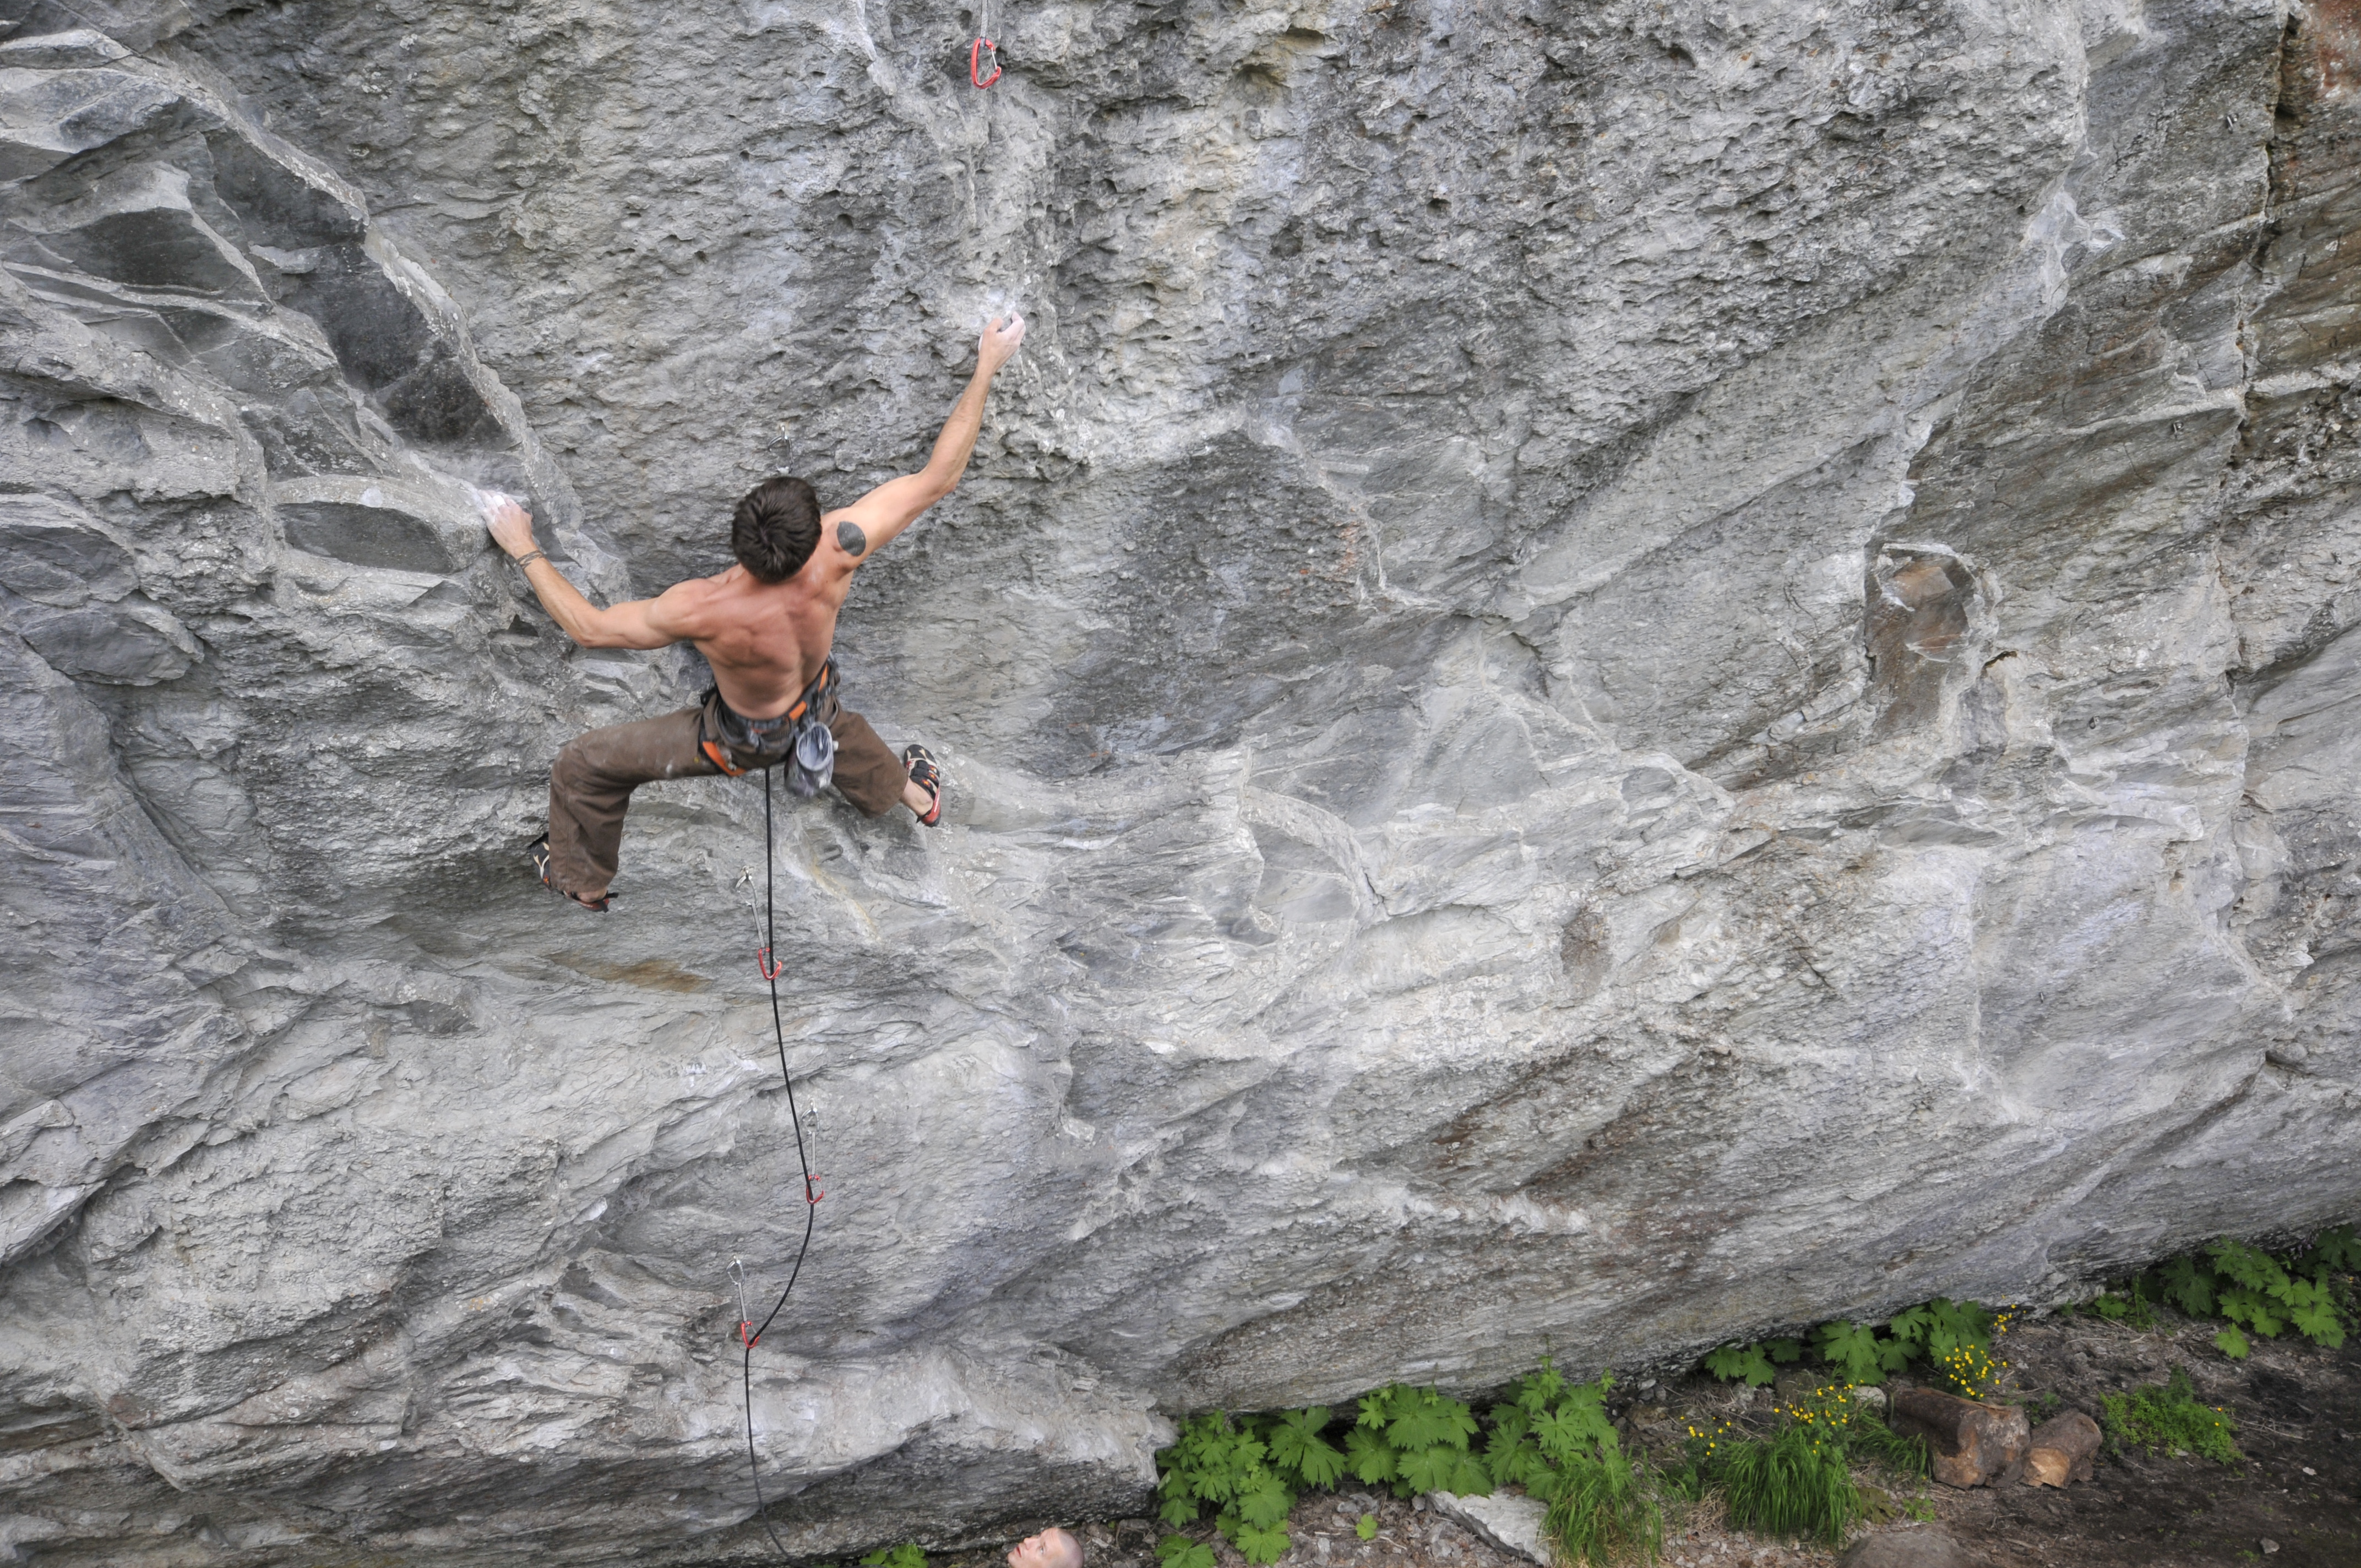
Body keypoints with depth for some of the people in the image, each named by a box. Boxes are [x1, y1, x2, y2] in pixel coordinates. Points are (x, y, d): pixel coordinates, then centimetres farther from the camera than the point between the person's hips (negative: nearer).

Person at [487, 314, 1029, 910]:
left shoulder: (705, 611, -44)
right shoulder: (835, 557, -39)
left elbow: (587, 626, -28)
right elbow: (939, 477, -30)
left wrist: (523, 549, -16)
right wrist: (988, 367, -23)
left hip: (743, 742, -3)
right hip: (817, 710, 4)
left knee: (583, 765, 17)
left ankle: (583, 881, 45)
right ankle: (911, 792, 71)